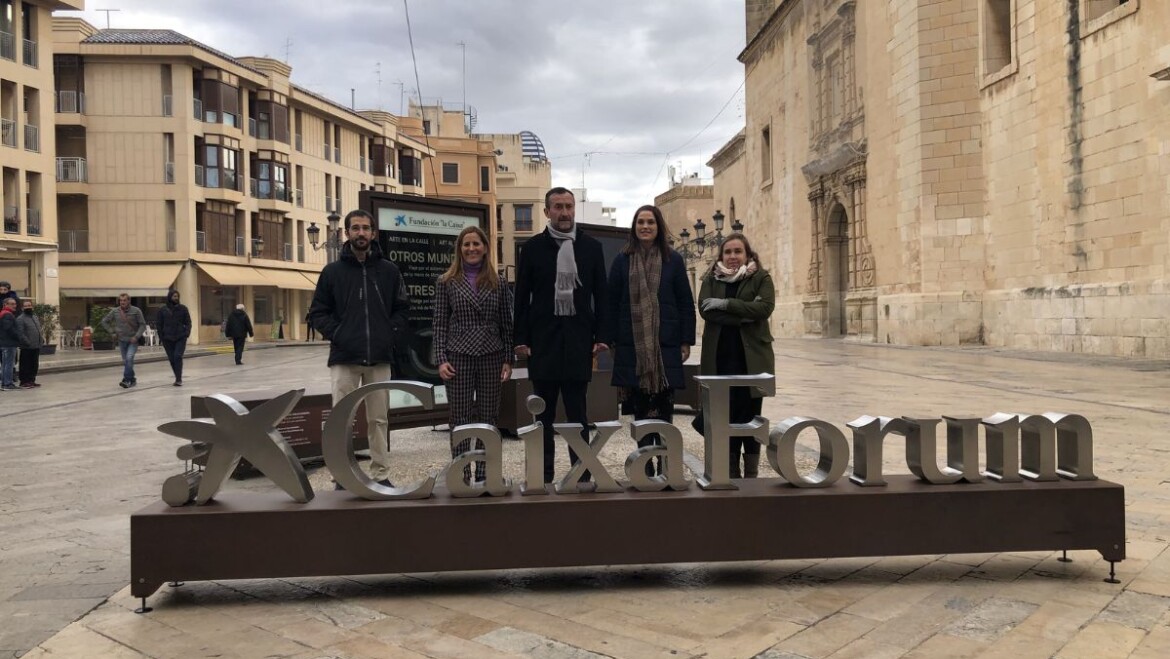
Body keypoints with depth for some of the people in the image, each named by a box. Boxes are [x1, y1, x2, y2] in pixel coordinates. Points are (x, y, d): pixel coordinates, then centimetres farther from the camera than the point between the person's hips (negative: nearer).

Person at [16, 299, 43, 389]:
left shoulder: (35, 318, 19)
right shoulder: (20, 319, -8)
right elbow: (20, 334, -16)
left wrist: (41, 340, 12)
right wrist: (28, 343, -21)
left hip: (36, 347, 8)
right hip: (26, 348, -8)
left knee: (35, 365, 12)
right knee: (26, 365, -4)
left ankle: (31, 380, 20)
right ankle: (24, 382, 1)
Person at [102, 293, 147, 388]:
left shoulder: (136, 311, -9)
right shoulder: (115, 311, -1)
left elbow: (142, 324, -6)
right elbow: (104, 321, 13)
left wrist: (136, 336, -15)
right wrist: (112, 331, 3)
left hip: (133, 340, -4)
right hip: (121, 340, 4)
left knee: (129, 358, -21)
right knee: (125, 361, 8)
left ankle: (126, 380, -18)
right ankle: (132, 380, 22)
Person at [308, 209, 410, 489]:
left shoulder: (389, 271, 8)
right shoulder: (333, 271, 4)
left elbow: (402, 307, 13)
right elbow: (317, 312, 7)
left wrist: (392, 334, -1)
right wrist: (335, 335, -6)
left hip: (380, 357, 1)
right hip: (344, 357, -1)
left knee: (379, 419, 8)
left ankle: (381, 474, 15)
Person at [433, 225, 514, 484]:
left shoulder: (498, 284, 7)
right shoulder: (446, 282, 3)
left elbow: (507, 324, 7)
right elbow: (440, 323, 1)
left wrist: (508, 360, 1)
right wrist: (441, 359, -7)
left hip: (492, 358, 2)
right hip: (458, 357, -1)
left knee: (488, 418, 5)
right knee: (460, 418, 2)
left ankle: (484, 473, 14)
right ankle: (462, 474, 9)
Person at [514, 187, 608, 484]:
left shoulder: (591, 247, 6)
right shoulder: (533, 247, 3)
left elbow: (600, 294, 6)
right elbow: (522, 296, 2)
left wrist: (601, 335, -1)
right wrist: (521, 339, -4)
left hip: (579, 338, 0)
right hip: (543, 338, 0)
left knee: (578, 412, 6)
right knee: (544, 412, 7)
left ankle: (582, 473, 12)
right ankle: (543, 475, 15)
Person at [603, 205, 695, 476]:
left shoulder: (673, 260, 4)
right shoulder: (622, 261, 5)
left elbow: (686, 303, 3)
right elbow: (612, 303, 5)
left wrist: (686, 341, -2)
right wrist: (610, 340, 0)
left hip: (666, 344, -1)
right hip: (632, 345, 1)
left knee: (663, 405, 1)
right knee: (640, 406, 4)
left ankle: (664, 465, 9)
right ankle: (645, 465, 11)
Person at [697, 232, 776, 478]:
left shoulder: (761, 278, 6)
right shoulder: (711, 279, 11)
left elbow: (765, 307, -11)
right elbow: (705, 308, -6)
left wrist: (726, 304, -14)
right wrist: (742, 317, -16)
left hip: (752, 356, -1)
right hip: (720, 357, 1)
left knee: (750, 413, 1)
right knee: (725, 414, 1)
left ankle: (751, 472, 10)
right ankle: (730, 470, 11)